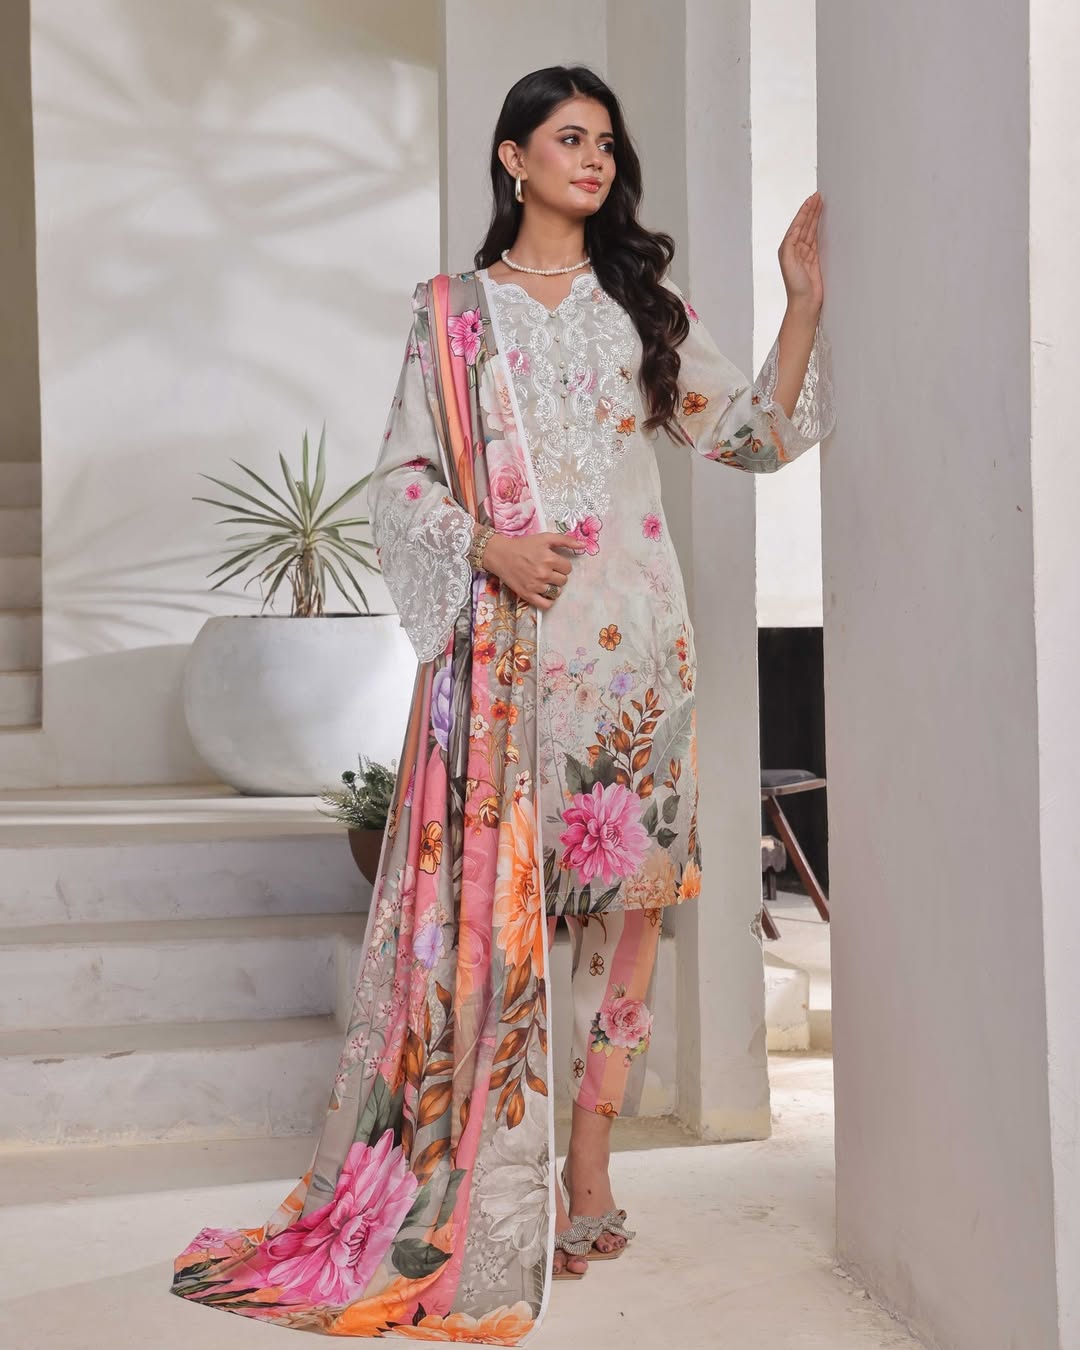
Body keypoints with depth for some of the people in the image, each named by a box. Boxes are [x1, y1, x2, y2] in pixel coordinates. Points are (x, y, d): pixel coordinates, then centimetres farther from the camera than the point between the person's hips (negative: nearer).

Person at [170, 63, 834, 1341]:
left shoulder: (644, 306, 17)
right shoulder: (452, 312, 11)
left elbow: (751, 433, 12)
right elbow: (402, 474, 6)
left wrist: (804, 303, 2)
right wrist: (487, 545, -11)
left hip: (632, 638, 2)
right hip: (502, 644, -2)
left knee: (624, 897, 0)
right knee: (490, 900, -6)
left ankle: (586, 1182, 10)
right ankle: (465, 1198, 3)